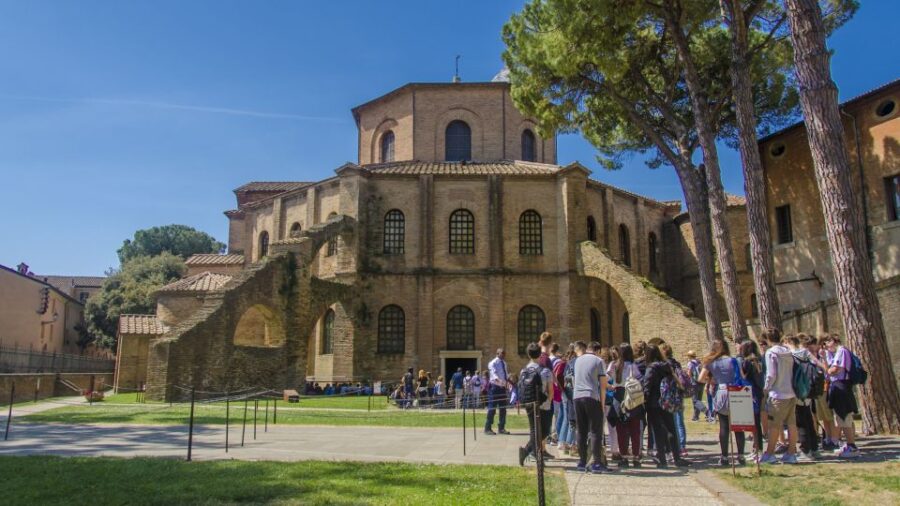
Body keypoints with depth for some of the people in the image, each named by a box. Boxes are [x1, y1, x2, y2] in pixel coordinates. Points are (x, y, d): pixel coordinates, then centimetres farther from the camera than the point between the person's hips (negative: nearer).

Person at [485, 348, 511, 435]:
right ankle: (488, 428, 4)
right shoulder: (493, 363, -11)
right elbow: (494, 374, -27)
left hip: (502, 387, 8)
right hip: (494, 387, -8)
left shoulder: (504, 363, 12)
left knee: (503, 408, 11)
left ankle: (501, 428, 22)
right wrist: (499, 381, -44)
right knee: (492, 408, -5)